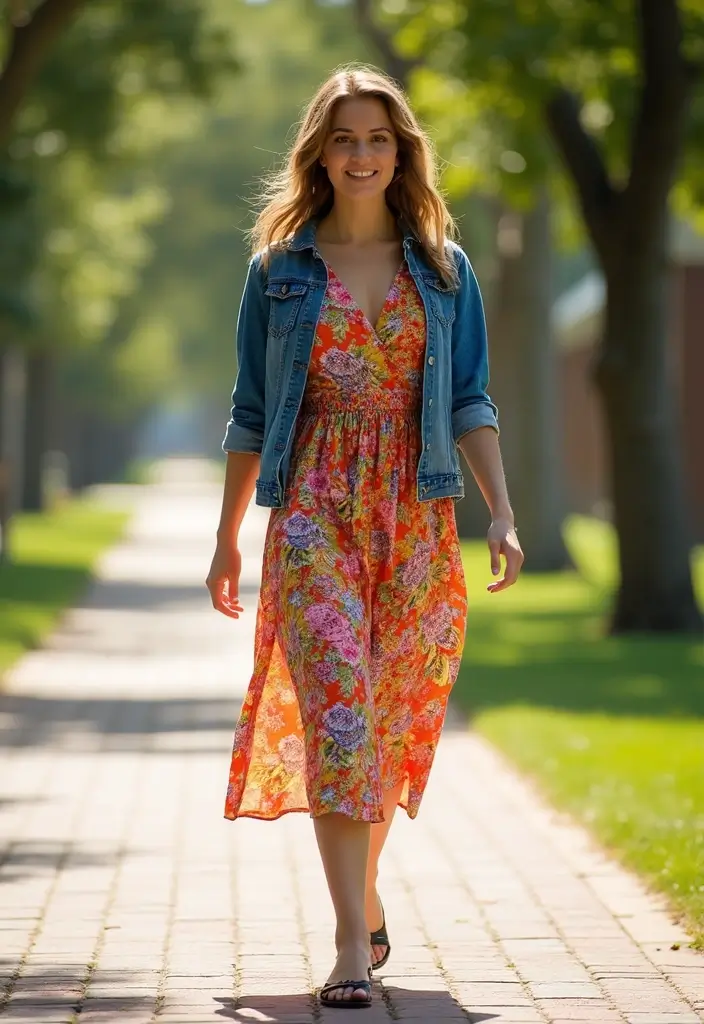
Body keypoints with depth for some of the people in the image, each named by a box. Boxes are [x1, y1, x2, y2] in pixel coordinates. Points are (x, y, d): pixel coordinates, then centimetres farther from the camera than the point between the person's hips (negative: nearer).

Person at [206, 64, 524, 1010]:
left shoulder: (443, 268, 9)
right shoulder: (280, 267, 6)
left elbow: (471, 401, 6)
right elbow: (252, 412, 11)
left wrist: (502, 514, -6)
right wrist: (228, 537, 11)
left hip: (415, 511, 2)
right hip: (313, 509, -2)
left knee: (390, 718, 5)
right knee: (337, 709, -14)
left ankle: (361, 902, 25)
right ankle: (355, 945, -19)